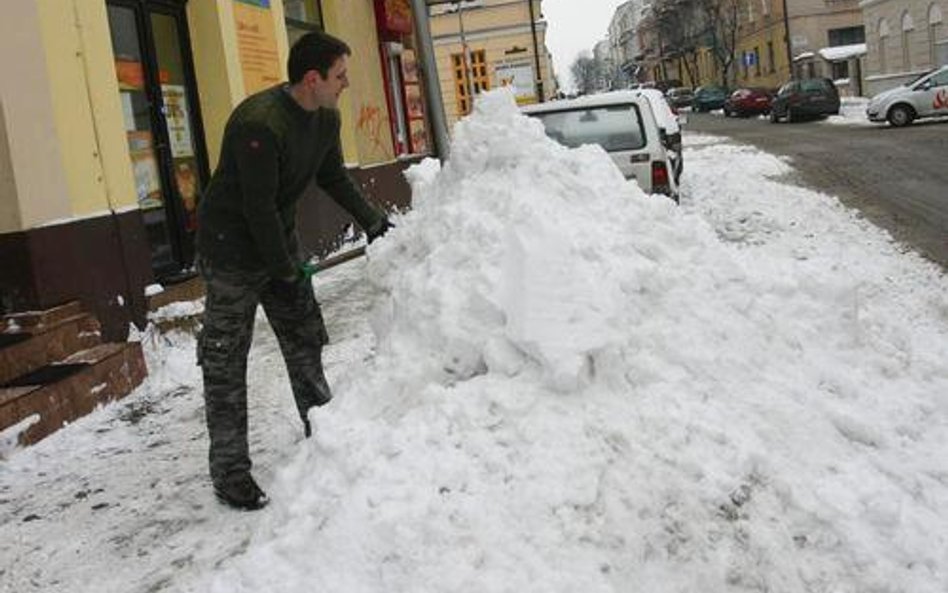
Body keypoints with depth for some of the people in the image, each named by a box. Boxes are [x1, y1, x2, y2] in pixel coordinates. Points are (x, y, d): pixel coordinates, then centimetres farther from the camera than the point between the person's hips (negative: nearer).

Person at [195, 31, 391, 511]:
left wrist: (371, 219, 9)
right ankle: (229, 472, 6)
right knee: (226, 363, -2)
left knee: (305, 340, 15)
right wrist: (285, 272, -19)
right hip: (232, 249, -8)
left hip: (279, 239, 8)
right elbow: (259, 207, -26)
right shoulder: (260, 123, -29)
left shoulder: (325, 117, -1)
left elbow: (333, 177, 15)